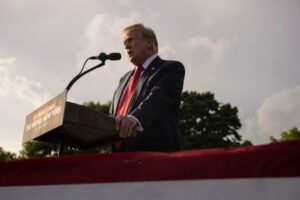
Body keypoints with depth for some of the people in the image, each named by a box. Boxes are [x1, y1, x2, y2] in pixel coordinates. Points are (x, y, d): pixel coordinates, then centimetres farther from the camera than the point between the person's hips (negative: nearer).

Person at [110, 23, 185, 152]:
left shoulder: (171, 68, 3)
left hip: (153, 152, -6)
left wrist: (135, 118, -36)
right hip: (120, 154, 7)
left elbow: (159, 98, -17)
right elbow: (113, 114, 22)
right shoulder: (125, 78, 26)